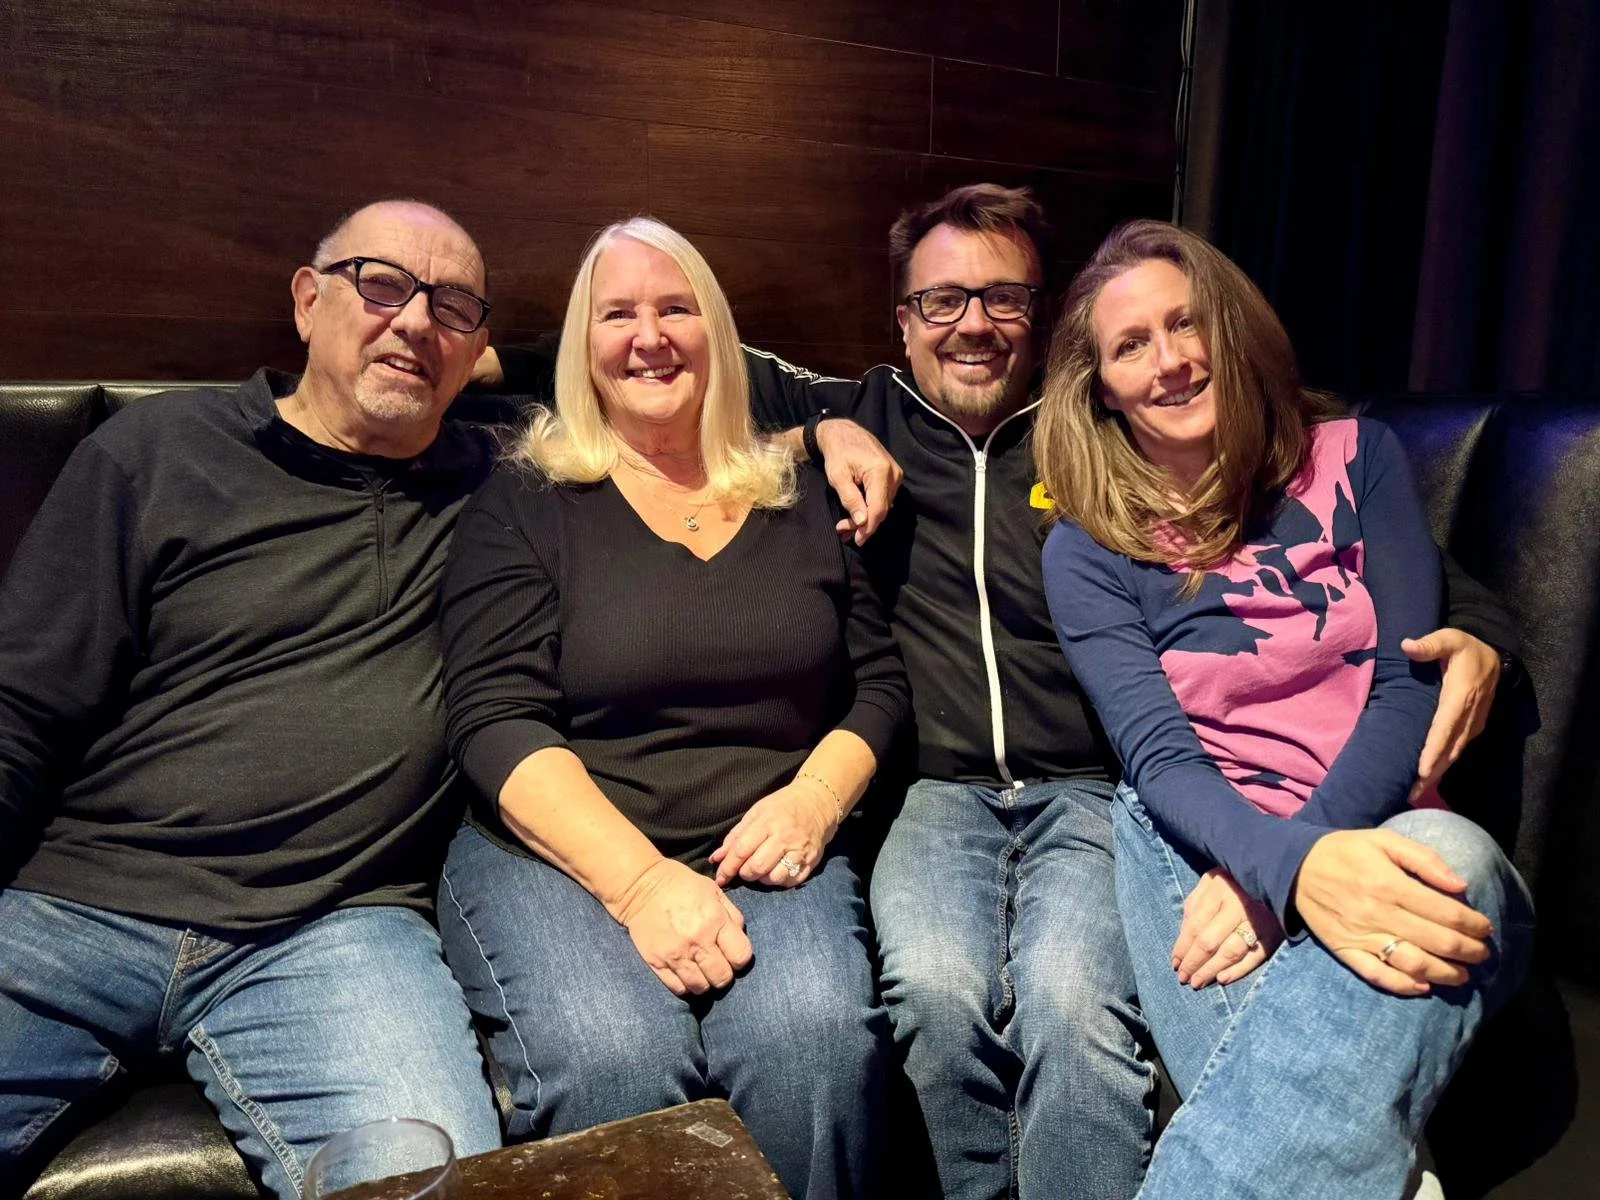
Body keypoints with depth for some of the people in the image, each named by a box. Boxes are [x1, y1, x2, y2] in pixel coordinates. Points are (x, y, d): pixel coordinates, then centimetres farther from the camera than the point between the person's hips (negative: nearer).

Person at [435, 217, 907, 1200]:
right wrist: (639, 881, -19)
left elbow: (878, 679, 14)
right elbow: (496, 722, -6)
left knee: (819, 1039, -28)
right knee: (614, 1062, -32)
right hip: (557, 850, -2)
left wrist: (814, 799, -6)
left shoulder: (800, 499, 15)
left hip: (764, 851, 3)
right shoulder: (526, 504, 5)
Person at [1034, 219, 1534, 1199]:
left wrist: (1268, 885, -18)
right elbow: (1157, 753, -7)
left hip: (1388, 838, 0)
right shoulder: (1089, 550, 6)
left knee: (1456, 856, -35)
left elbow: (1412, 684, -1)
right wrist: (1292, 864, -32)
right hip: (1203, 843, 0)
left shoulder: (1355, 459, 10)